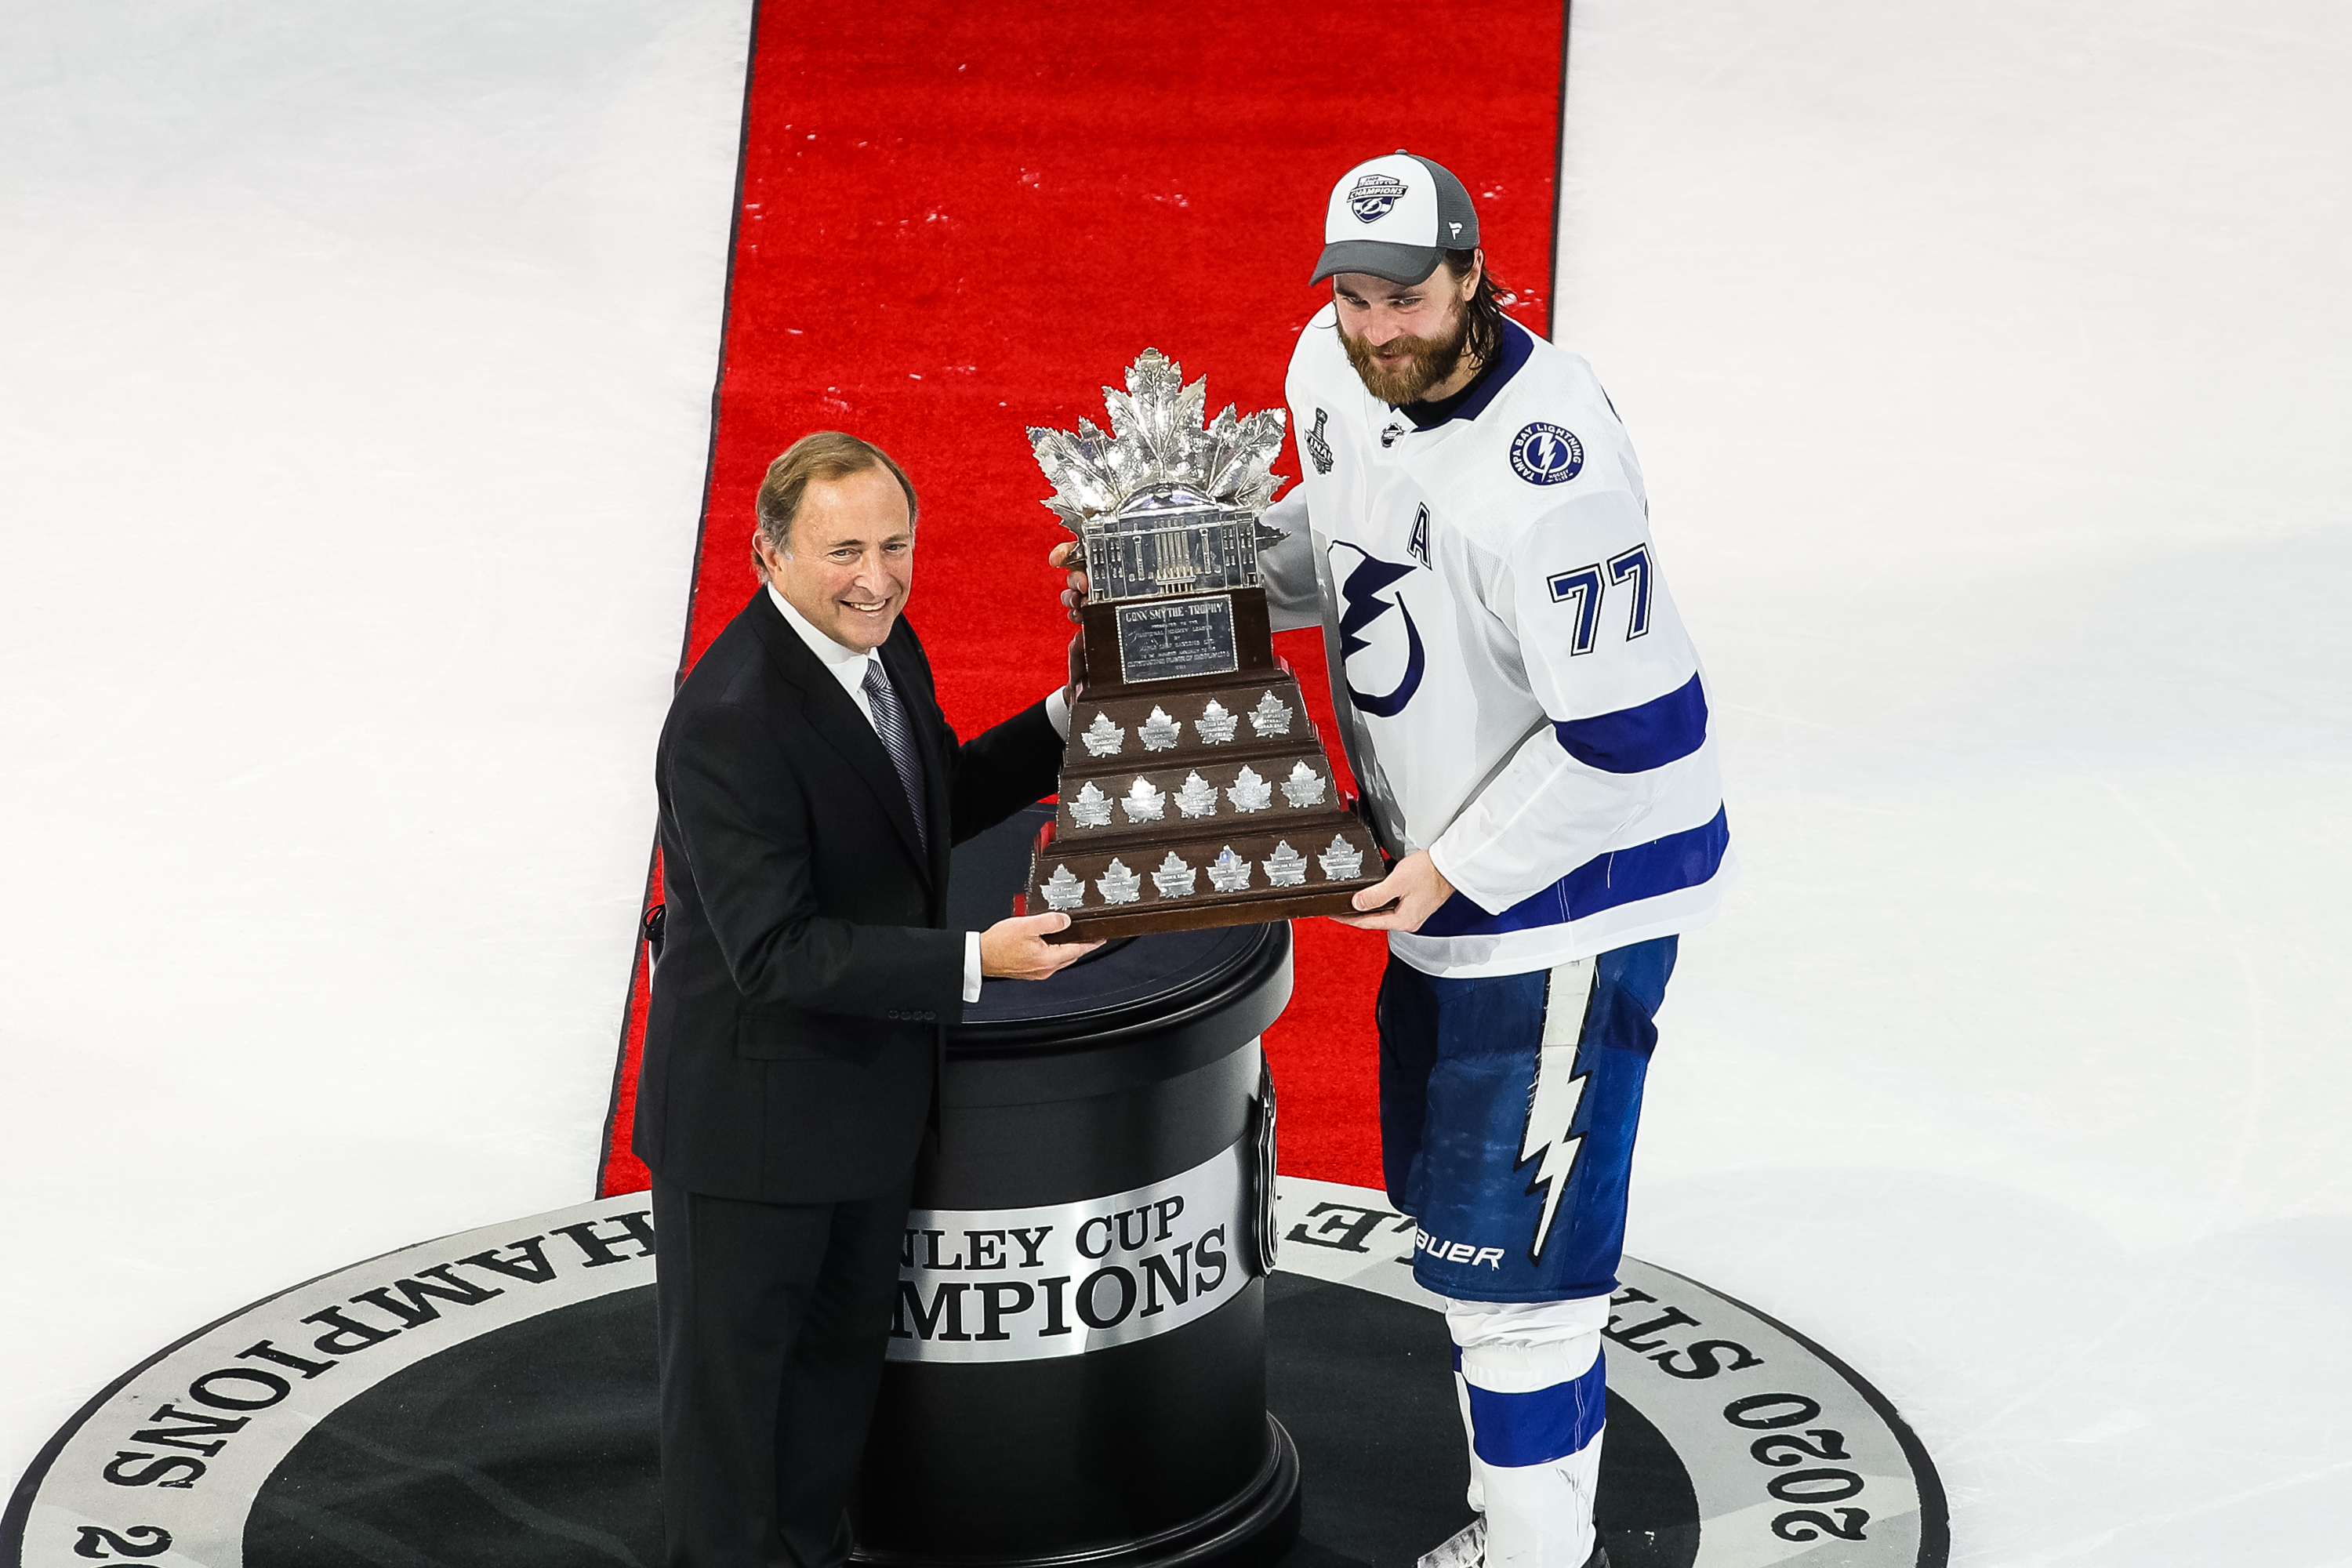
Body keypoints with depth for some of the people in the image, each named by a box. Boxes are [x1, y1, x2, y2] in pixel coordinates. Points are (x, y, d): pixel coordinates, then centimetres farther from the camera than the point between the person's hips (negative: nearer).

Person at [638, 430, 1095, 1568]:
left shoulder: (882, 646, -2)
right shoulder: (731, 719, -30)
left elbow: (944, 801, 15)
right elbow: (775, 954, -31)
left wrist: (1070, 718, 0)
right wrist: (975, 961, -35)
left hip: (870, 1087, 9)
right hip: (751, 1112, -9)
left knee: (840, 1358, 24)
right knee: (731, 1368, 11)